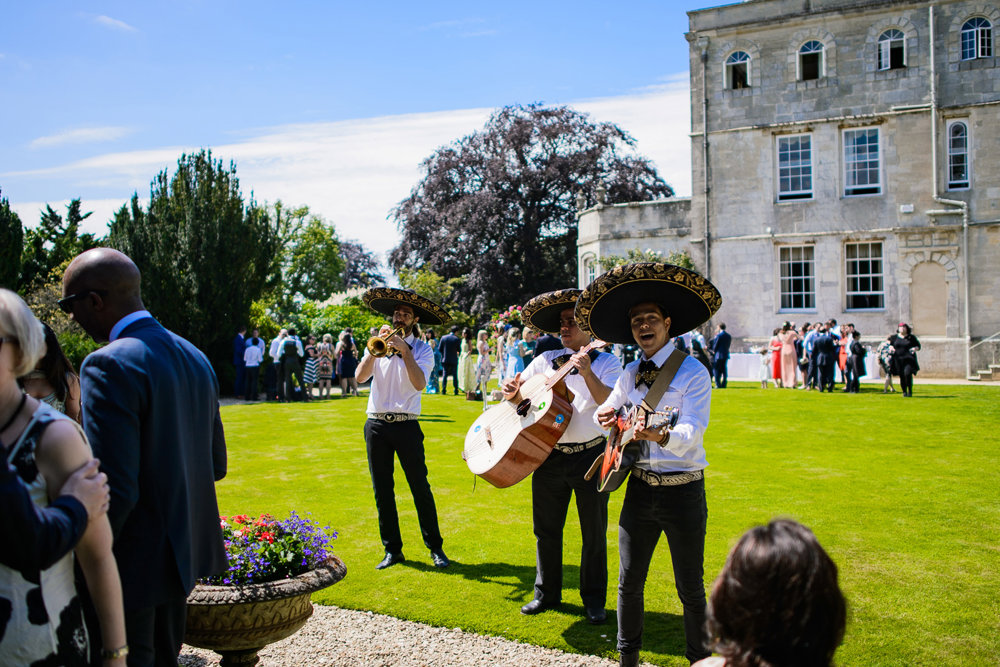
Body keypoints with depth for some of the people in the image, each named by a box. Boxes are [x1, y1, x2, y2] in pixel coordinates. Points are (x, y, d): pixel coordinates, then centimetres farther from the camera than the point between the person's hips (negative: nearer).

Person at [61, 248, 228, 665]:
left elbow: (115, 489, -24)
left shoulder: (109, 366, -20)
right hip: (186, 549, 9)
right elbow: (215, 465, 12)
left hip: (134, 565, -8)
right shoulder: (193, 357, 7)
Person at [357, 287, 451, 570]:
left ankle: (435, 548, 10)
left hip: (406, 425, -3)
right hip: (376, 424, 3)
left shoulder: (422, 348, 2)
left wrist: (404, 351, -20)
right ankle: (392, 550, 17)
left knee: (420, 488, -1)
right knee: (382, 491, 7)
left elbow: (419, 383, -15)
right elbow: (360, 376, -5)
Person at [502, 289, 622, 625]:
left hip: (591, 456, -3)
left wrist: (587, 373, -31)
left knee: (594, 534, 6)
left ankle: (594, 600, 22)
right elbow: (519, 396, 9)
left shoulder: (605, 362, -1)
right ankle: (547, 593, 28)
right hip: (549, 456, 3)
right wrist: (513, 392, -14)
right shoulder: (545, 361, 9)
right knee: (546, 530, 12)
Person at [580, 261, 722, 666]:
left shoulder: (693, 373, -9)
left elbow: (692, 431, -21)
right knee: (629, 582, 12)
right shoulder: (630, 374, 9)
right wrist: (607, 417, 1)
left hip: (683, 491, -5)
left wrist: (660, 434, -40)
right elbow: (607, 408, 25)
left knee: (690, 588, 7)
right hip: (640, 489, 5)